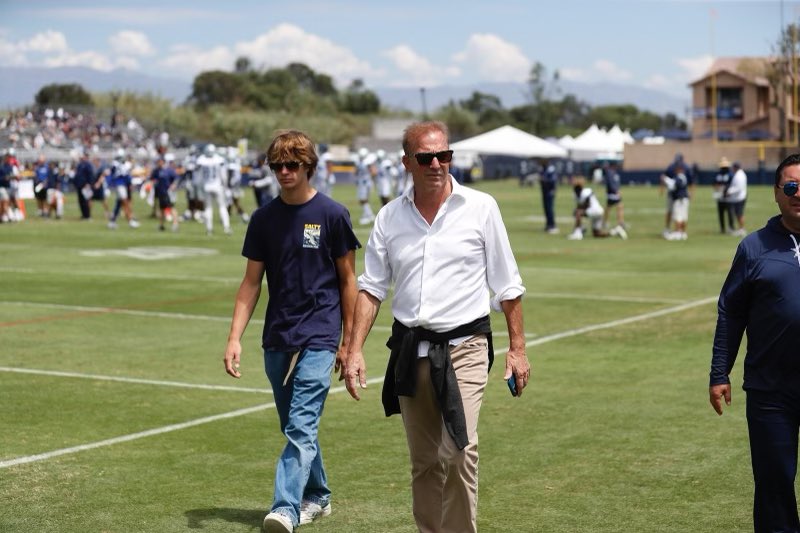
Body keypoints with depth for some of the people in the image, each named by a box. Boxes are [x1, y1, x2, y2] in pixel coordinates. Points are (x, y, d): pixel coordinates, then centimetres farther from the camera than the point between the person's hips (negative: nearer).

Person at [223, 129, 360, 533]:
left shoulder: (332, 215, -4)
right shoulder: (264, 219, 6)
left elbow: (347, 278, 1)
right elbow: (251, 282, 8)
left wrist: (348, 342, 1)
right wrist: (234, 338, -1)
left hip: (319, 337, -5)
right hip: (277, 339, 5)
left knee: (301, 426, -15)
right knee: (293, 427, 15)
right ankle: (317, 497, 32)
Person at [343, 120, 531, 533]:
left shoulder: (480, 208, -1)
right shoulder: (390, 217, 5)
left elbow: (507, 285, 4)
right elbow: (371, 287, 7)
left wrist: (517, 348, 2)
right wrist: (355, 350, -2)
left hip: (464, 347, -3)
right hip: (410, 349, 3)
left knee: (458, 452, -17)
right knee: (424, 462, 11)